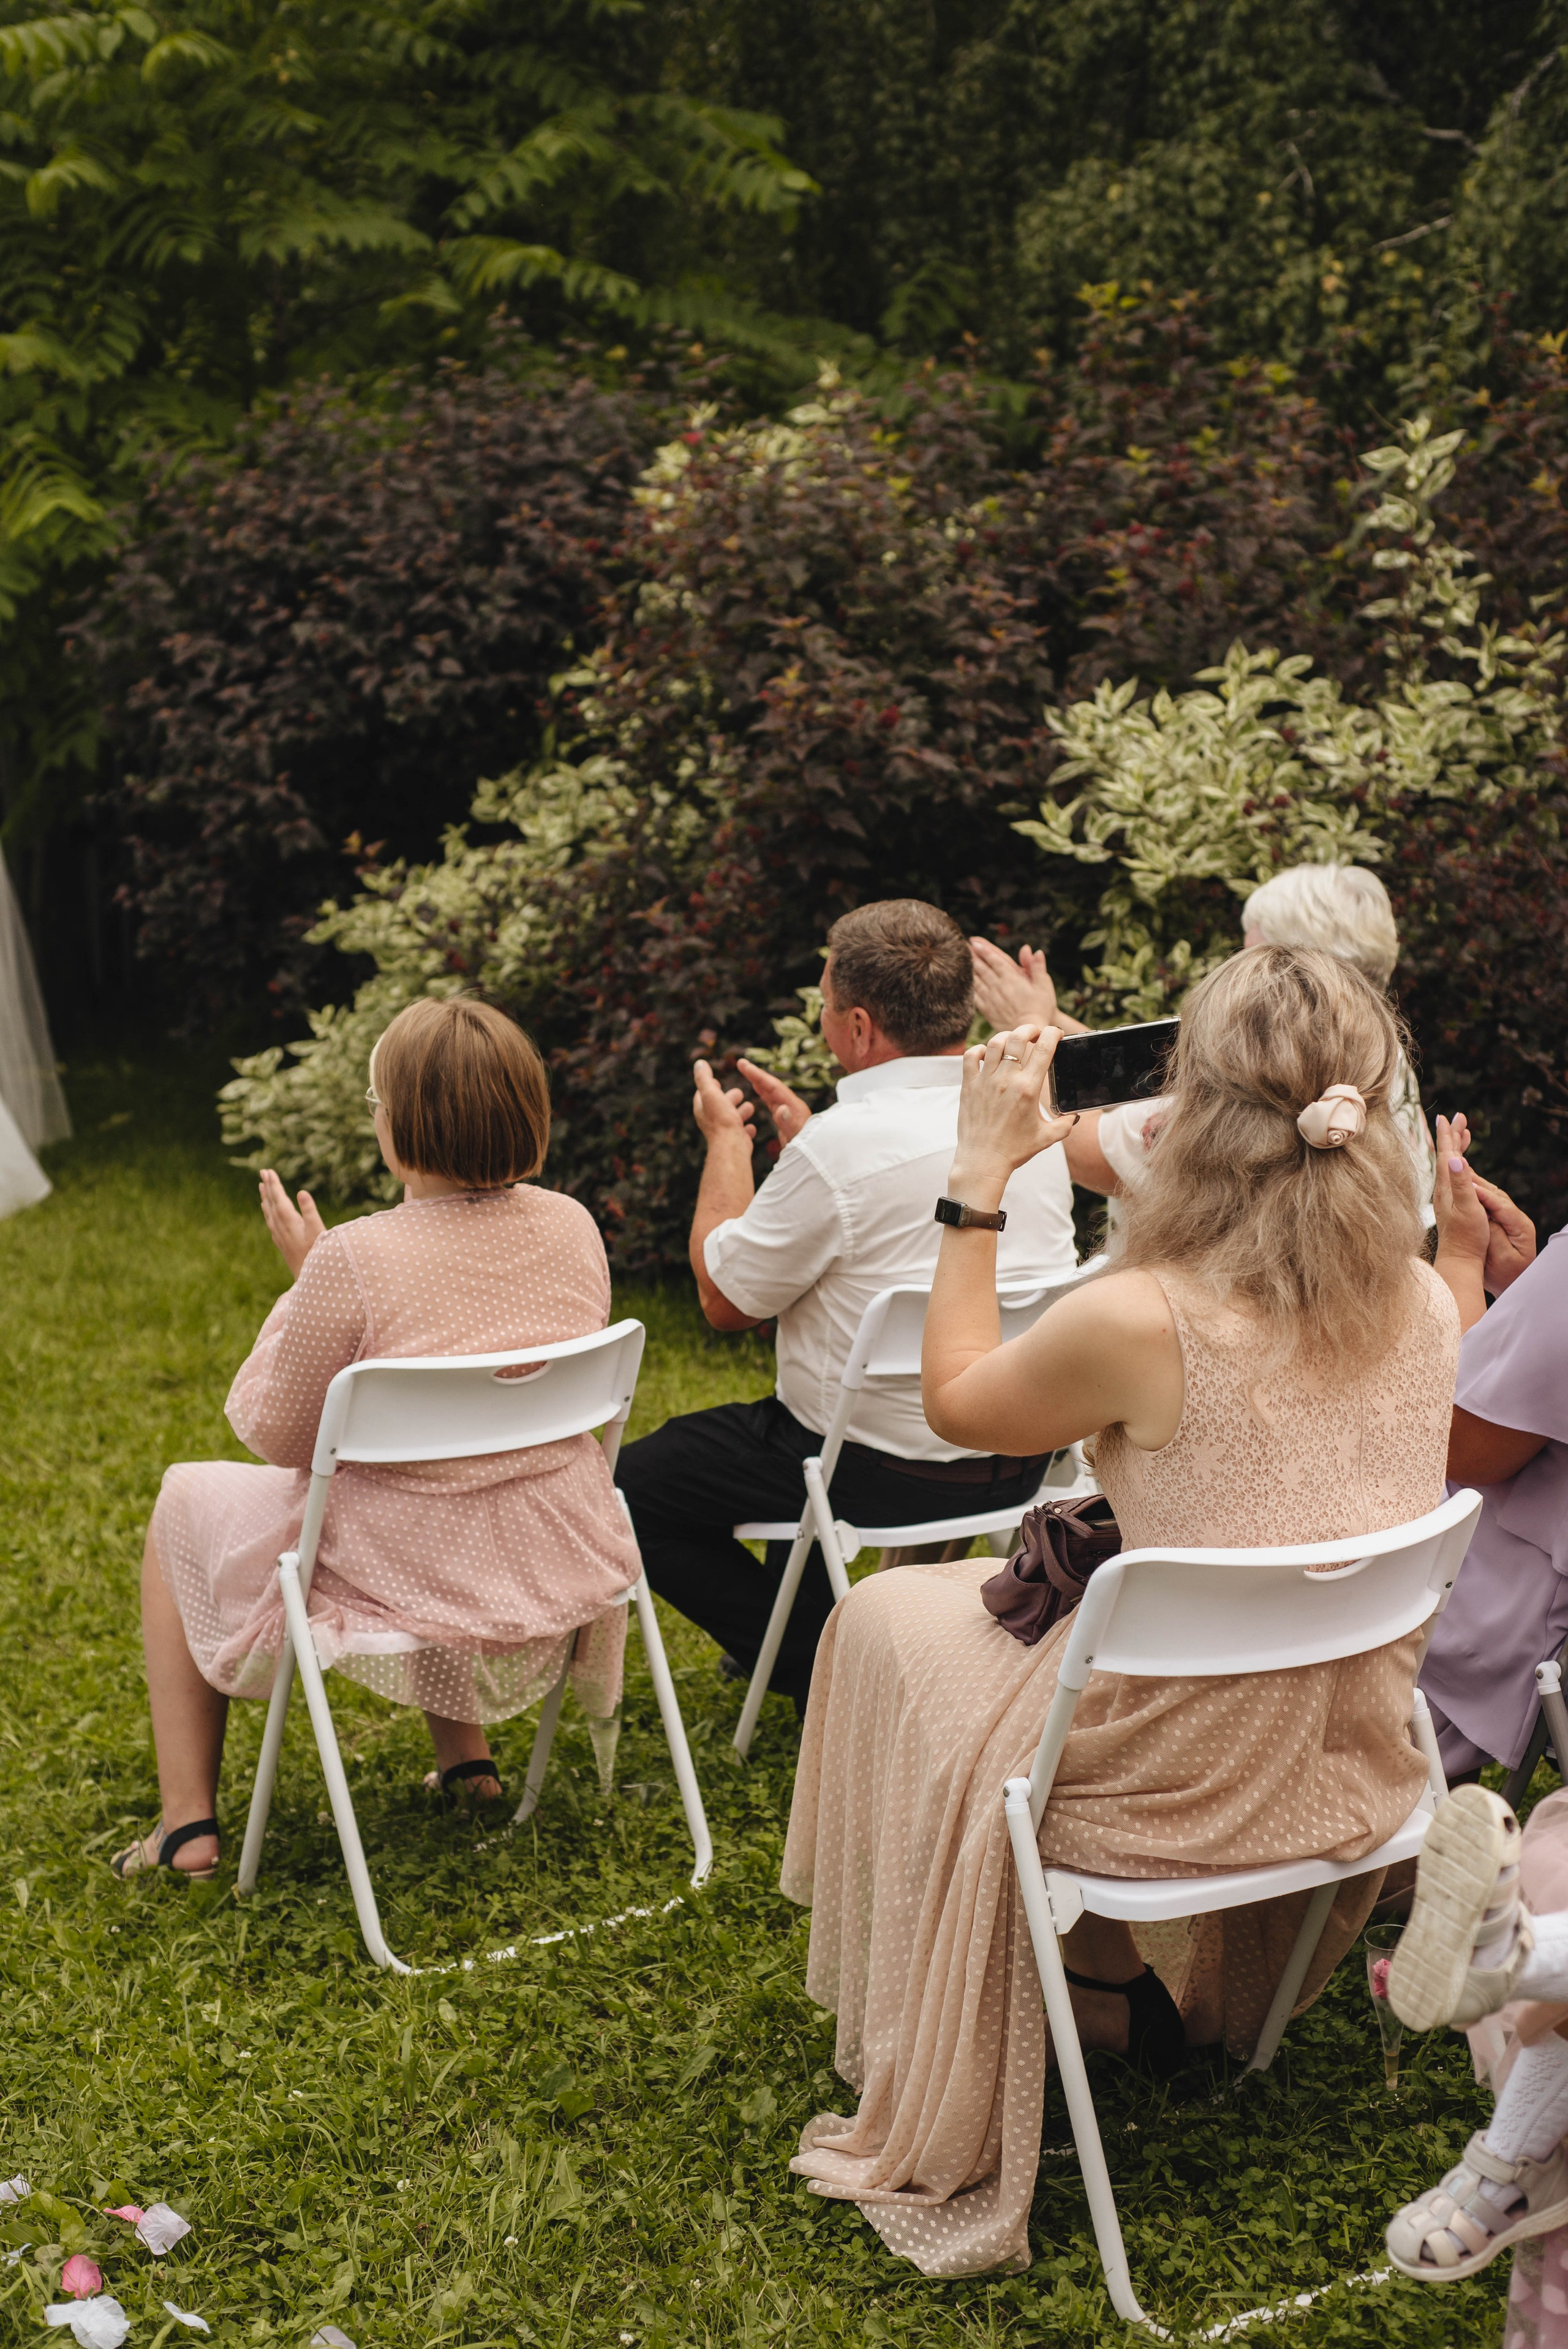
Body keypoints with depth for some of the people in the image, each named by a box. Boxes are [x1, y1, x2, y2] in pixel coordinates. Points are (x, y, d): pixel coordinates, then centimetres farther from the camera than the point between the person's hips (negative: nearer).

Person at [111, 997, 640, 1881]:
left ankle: (188, 1824, 22)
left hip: (412, 1589, -5)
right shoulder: (573, 1227, -6)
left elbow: (275, 1433, -11)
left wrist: (302, 1275, -1)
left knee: (184, 1501, 21)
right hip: (561, 1574, 6)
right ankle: (467, 1757, 37)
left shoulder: (353, 1261, -24)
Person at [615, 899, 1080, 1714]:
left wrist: (726, 1141, 3)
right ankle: (797, 1625, 44)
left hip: (887, 1473, -8)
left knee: (630, 1486, 9)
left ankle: (819, 1670, 10)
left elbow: (725, 1299, -10)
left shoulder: (843, 1146, -25)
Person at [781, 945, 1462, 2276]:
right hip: (1353, 1779, 6)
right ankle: (1192, 1994, 41)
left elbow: (955, 1399, -7)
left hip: (1183, 1788, -6)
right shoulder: (1427, 1306, -10)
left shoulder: (1140, 1321, -28)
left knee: (889, 1623, 21)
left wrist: (982, 1180, -2)